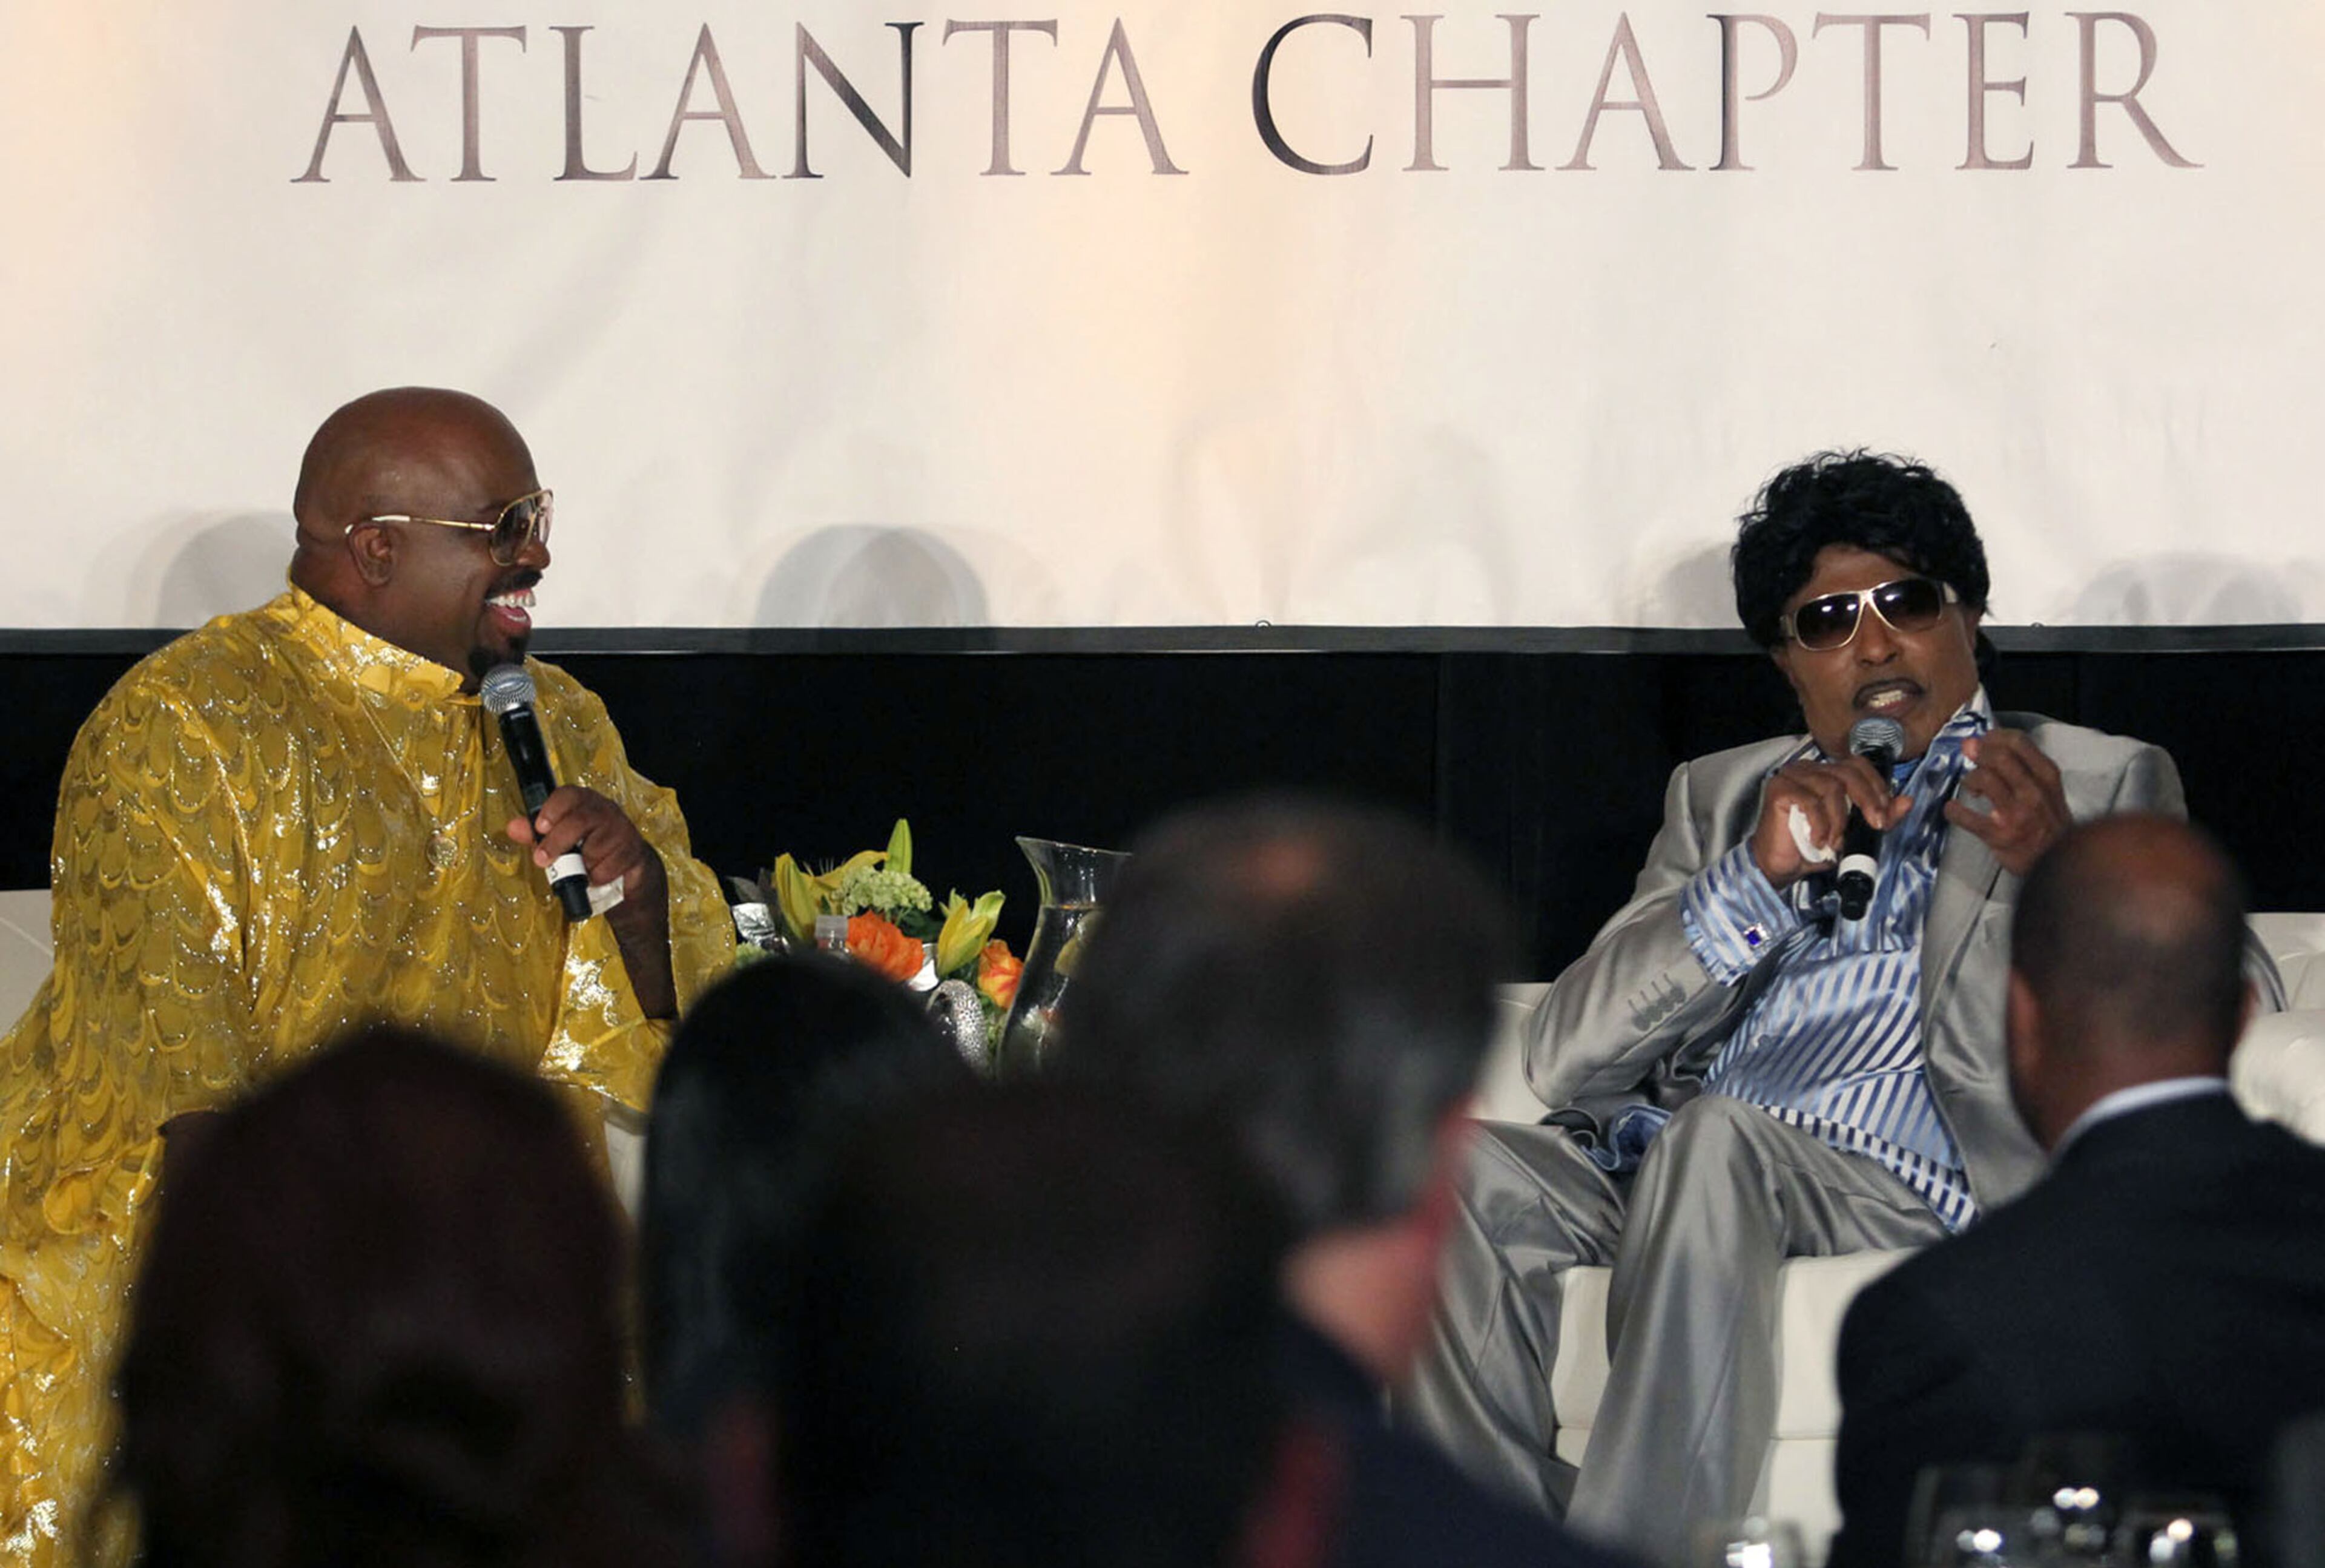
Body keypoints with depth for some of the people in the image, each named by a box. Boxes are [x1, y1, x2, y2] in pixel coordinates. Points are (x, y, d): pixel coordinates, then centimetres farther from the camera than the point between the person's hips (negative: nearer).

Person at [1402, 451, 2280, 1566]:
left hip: (1907, 1192, -4)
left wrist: (2047, 875, -12)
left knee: (1710, 1140, -36)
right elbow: (1565, 1058, 11)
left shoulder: (2099, 786, 17)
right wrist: (1760, 875, -4)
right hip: (1655, 1172, 4)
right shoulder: (1723, 797, 25)